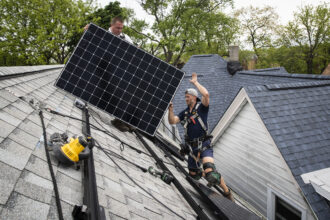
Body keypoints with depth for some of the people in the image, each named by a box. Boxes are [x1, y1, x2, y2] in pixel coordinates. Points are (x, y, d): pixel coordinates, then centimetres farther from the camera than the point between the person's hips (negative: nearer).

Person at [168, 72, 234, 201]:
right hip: (191, 147, 7)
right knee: (193, 174, 18)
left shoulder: (201, 107, -4)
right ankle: (212, 179, 47)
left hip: (204, 147, -7)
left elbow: (206, 94, -24)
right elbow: (172, 121, 5)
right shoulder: (185, 112, 13)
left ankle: (227, 193, -2)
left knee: (210, 173, -24)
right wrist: (170, 110, -11)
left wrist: (195, 82, -14)